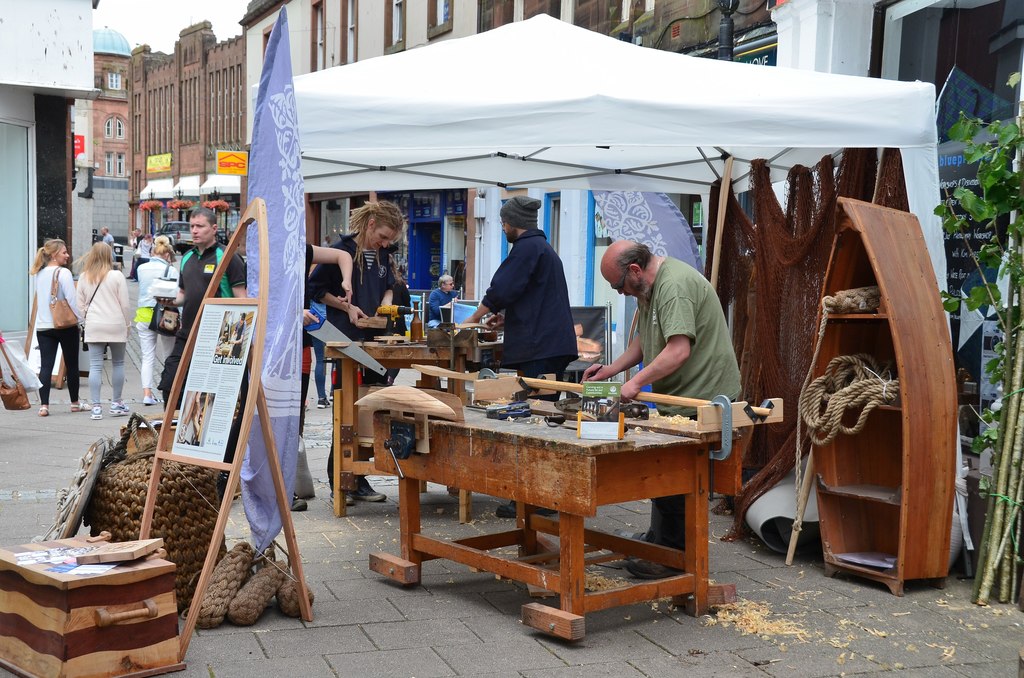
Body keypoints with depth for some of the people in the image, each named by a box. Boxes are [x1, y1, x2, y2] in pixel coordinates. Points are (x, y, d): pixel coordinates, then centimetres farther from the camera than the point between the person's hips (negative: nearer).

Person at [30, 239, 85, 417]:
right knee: (72, 364, 9)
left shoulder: (40, 274, 10)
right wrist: (80, 318, -10)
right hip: (65, 325, -5)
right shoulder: (63, 273, -12)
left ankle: (44, 405, -9)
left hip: (43, 327, 5)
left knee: (45, 365, 0)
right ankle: (75, 403, 20)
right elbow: (72, 299, -17)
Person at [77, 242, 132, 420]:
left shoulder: (84, 277, 4)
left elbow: (80, 304, 7)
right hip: (116, 325, -2)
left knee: (95, 366, 2)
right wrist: (127, 323, 8)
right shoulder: (117, 276, -5)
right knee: (118, 363, 11)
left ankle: (96, 406, -1)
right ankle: (116, 403, 17)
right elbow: (125, 304, -3)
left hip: (93, 327, 2)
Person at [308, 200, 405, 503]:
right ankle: (338, 481, 8)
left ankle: (358, 480, 15)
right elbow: (315, 288, -4)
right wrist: (347, 307, -12)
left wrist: (385, 305, 5)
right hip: (346, 343, -6)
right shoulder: (341, 250, -8)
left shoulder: (382, 255, 12)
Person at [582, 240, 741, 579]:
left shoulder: (675, 286, -22)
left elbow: (679, 350, -29)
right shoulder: (649, 286, 14)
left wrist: (637, 381, -26)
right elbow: (645, 339, 23)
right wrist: (611, 369, 12)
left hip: (702, 396, -11)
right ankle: (657, 540, 30)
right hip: (679, 396, 11)